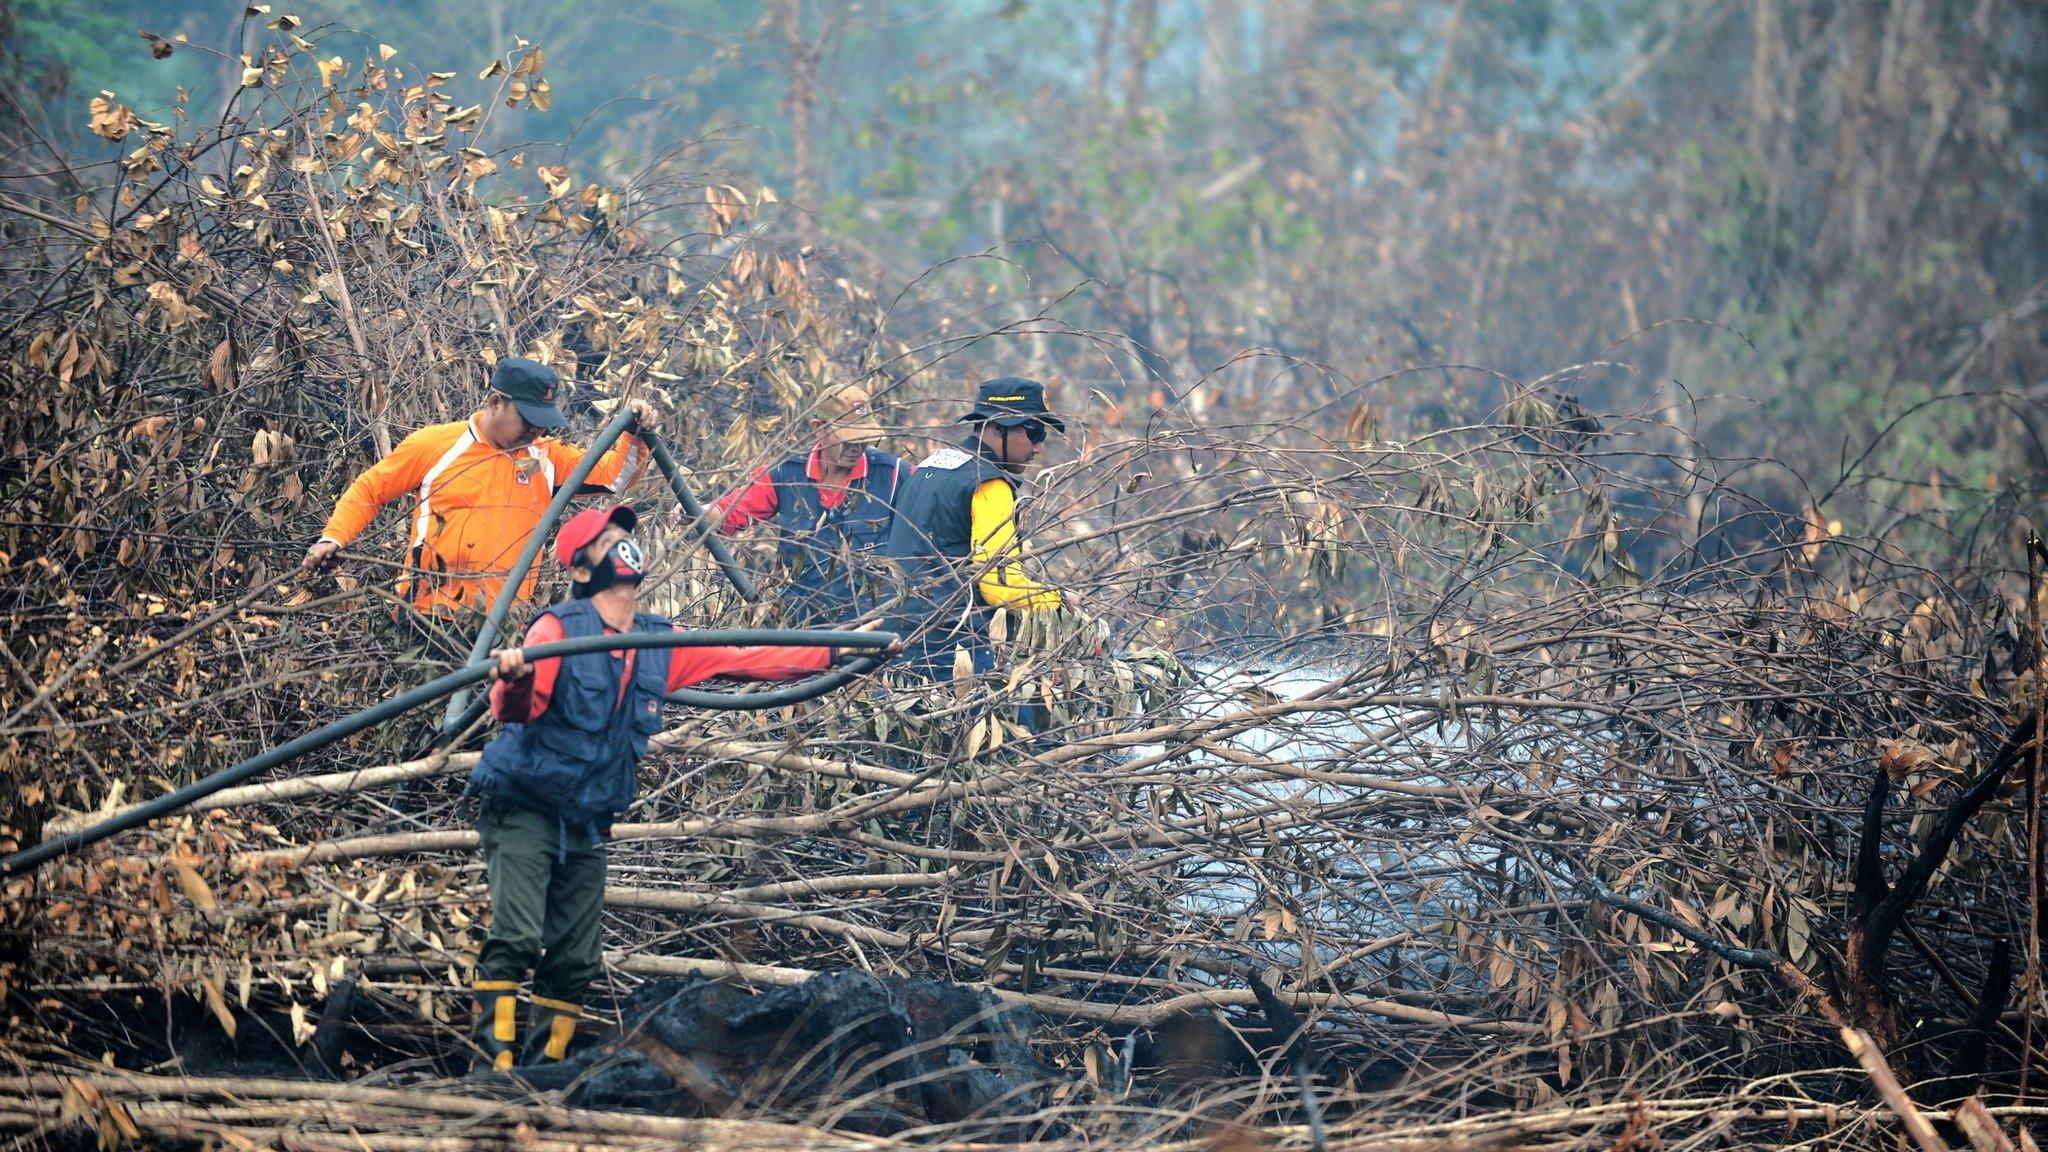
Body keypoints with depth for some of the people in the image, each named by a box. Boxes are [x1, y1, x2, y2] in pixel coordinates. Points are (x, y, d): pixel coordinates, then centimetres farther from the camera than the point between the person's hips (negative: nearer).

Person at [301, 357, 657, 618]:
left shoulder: (547, 457, 12)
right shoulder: (434, 445, 4)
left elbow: (612, 476, 10)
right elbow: (369, 489, 11)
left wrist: (635, 437, -8)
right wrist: (332, 539, 0)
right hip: (431, 620, -2)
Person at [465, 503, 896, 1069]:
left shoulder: (663, 644, 4)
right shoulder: (558, 629, -15)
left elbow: (742, 661, 11)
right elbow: (516, 709, -28)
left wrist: (837, 652, 6)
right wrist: (514, 681, -53)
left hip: (586, 824, 6)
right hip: (523, 807, -6)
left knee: (576, 960, 4)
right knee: (516, 938, -19)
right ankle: (493, 1065, -17)